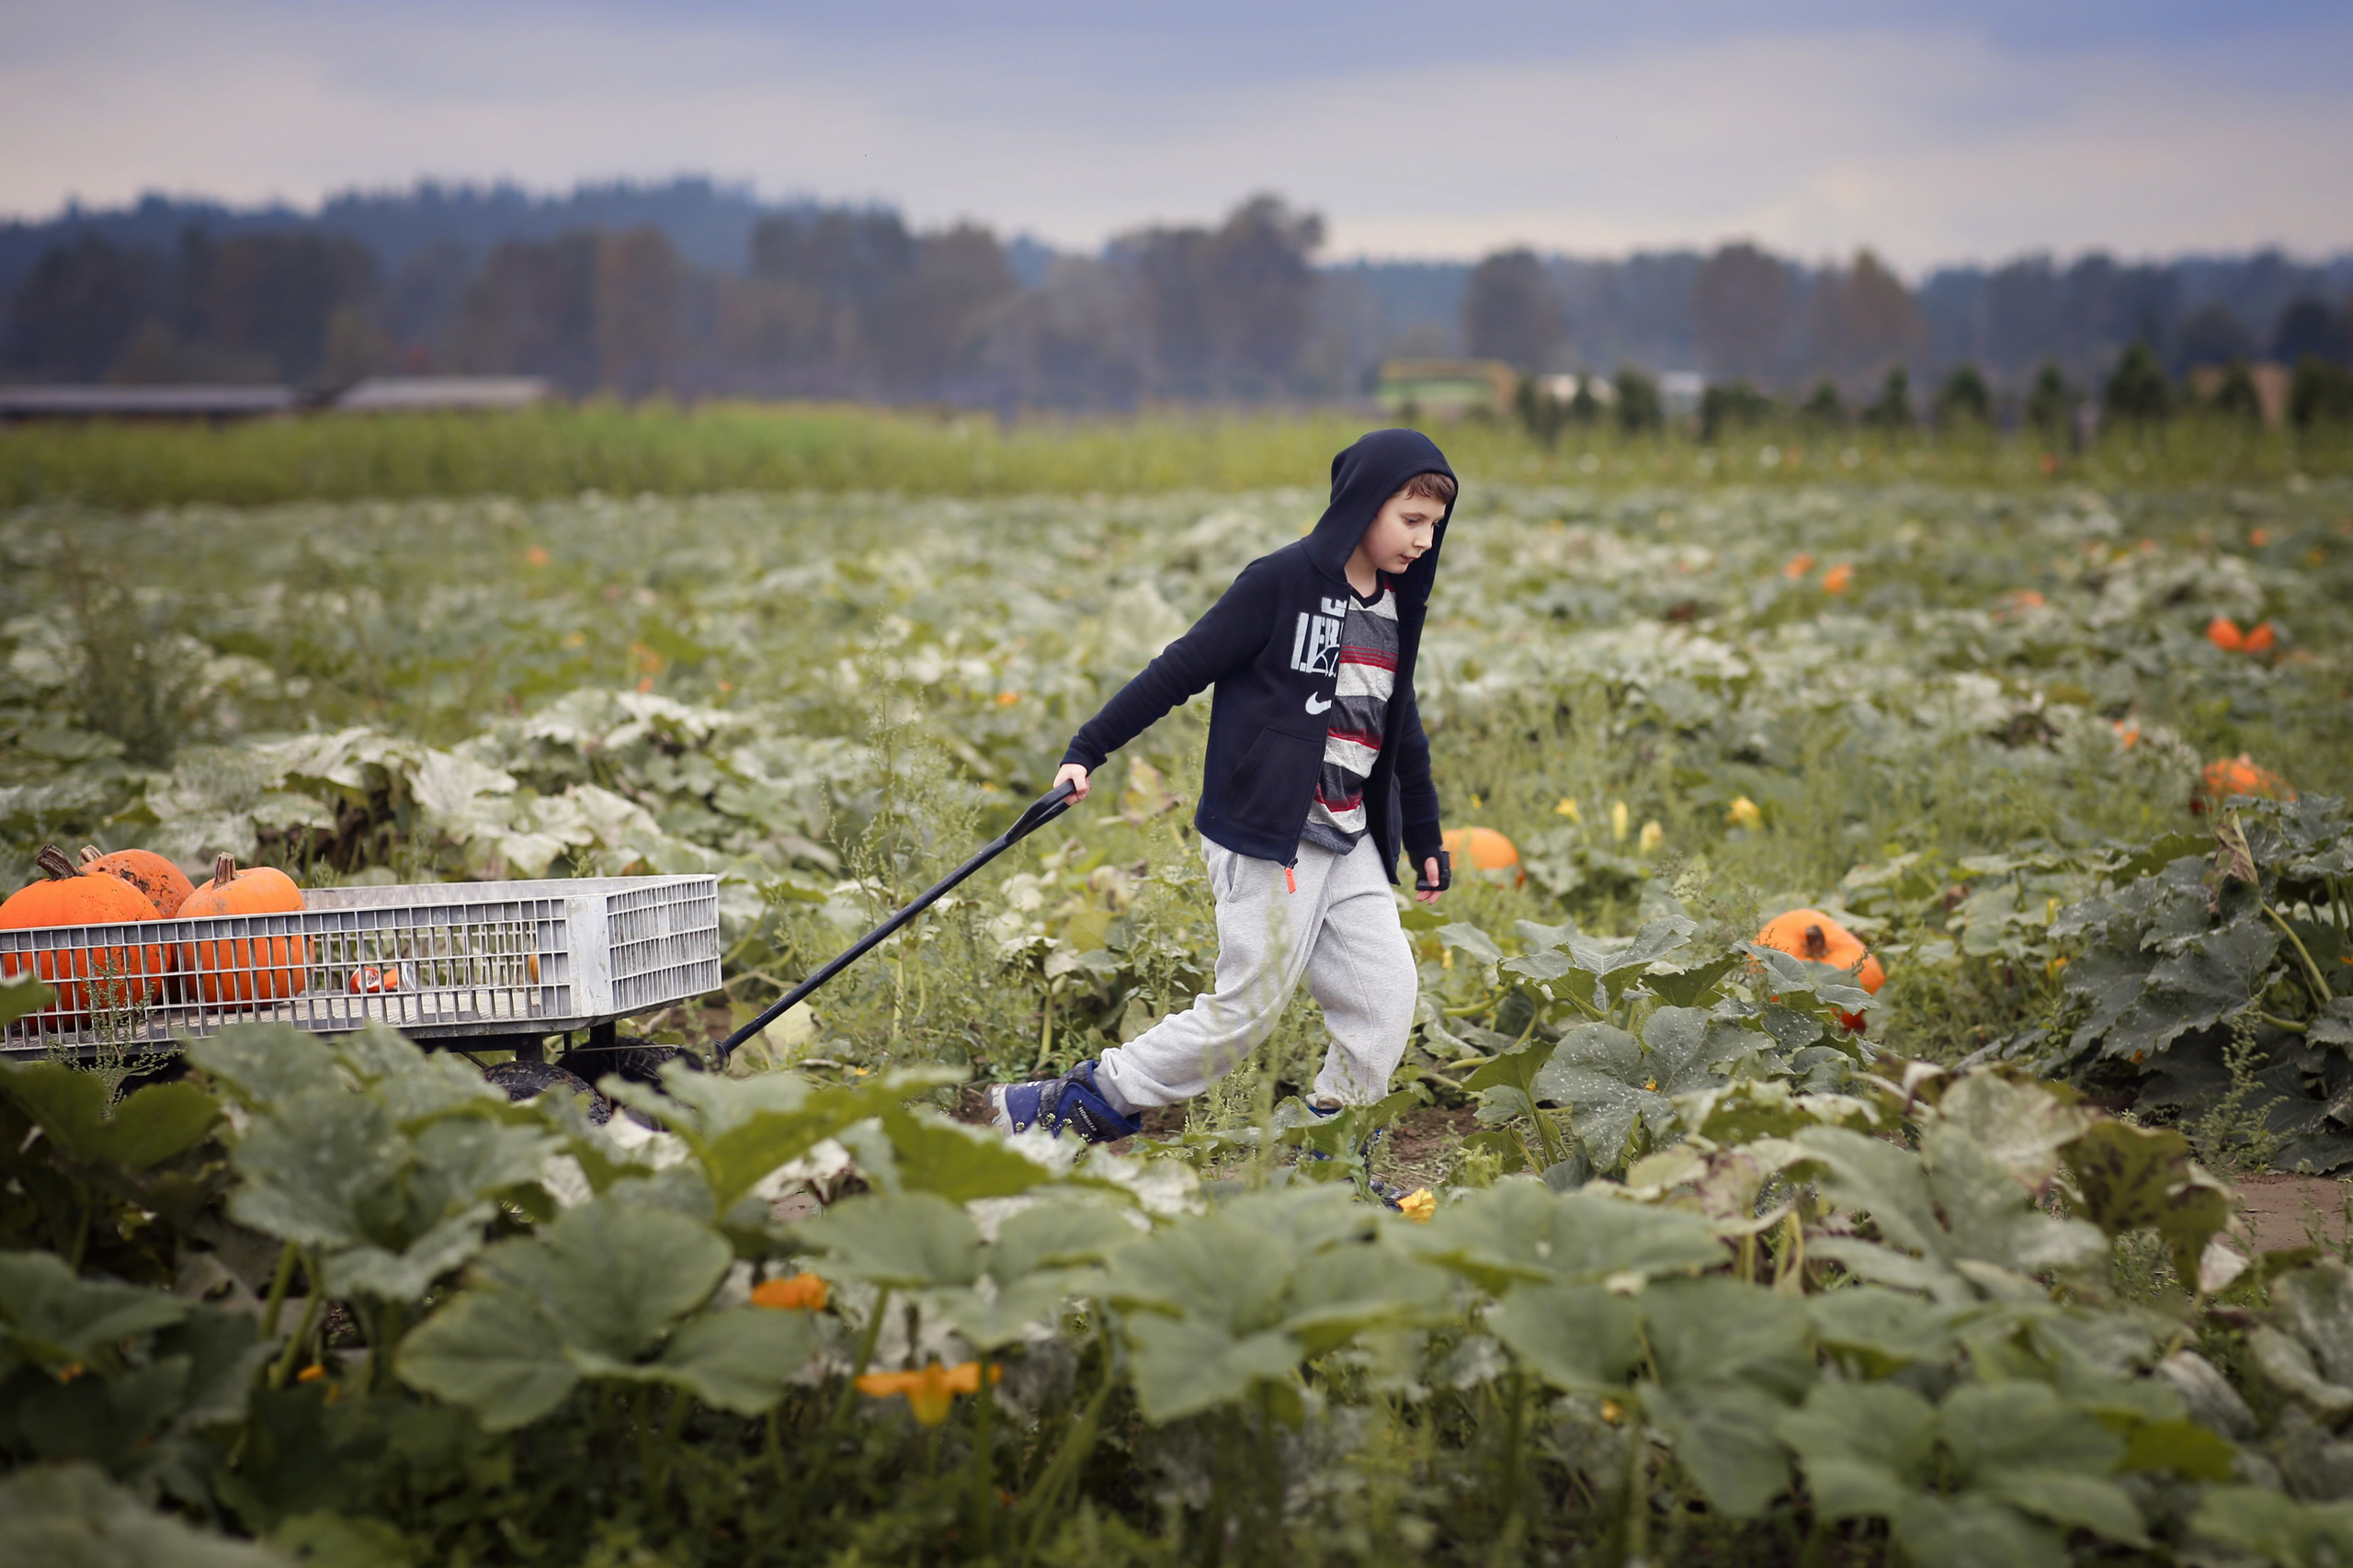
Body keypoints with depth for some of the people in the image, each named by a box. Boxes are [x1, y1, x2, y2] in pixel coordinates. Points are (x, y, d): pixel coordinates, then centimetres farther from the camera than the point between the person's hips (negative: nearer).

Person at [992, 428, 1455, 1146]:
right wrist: (1087, 750, -12)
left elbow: (1402, 730, 23)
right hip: (1268, 835, -7)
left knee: (1387, 994, -2)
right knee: (1248, 1006, -5)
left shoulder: (1396, 607, 12)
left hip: (1351, 843, 7)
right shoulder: (1282, 581, -11)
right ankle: (1077, 1101, 8)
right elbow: (1181, 669, -10)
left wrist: (1426, 839, 27)